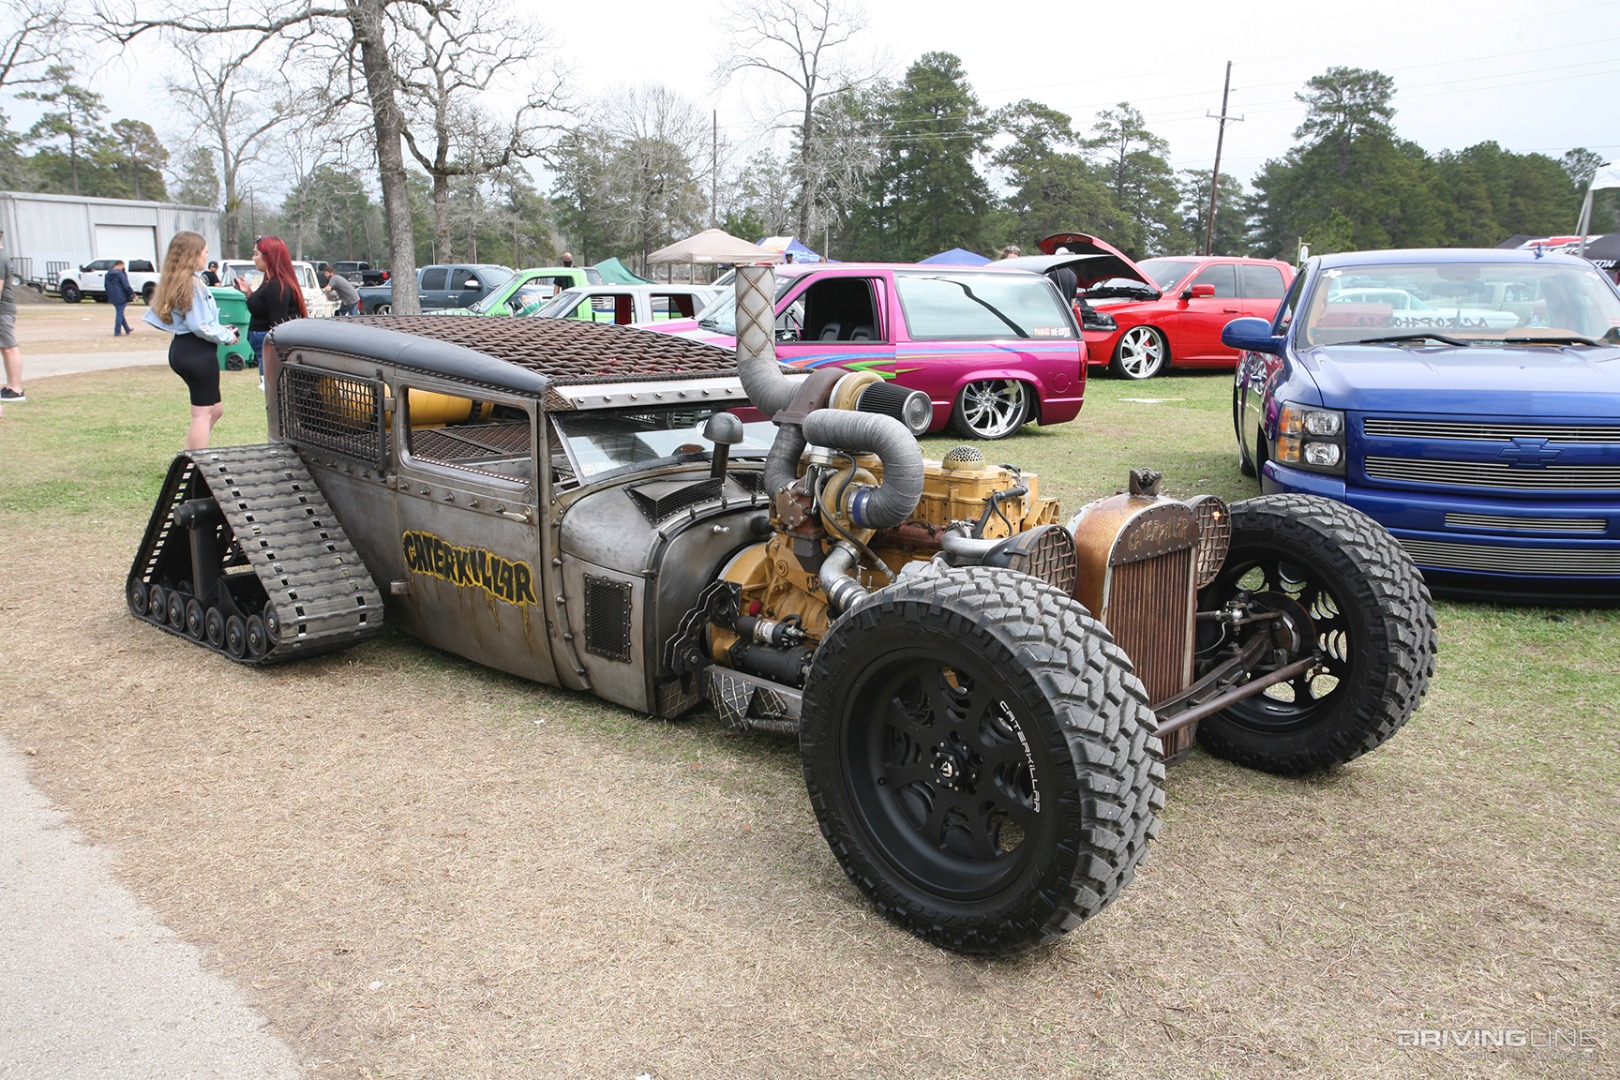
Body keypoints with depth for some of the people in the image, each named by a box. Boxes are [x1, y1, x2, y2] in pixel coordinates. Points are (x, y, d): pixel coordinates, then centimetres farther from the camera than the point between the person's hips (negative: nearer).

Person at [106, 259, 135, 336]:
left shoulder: (108, 275, 9)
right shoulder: (120, 274, -15)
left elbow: (107, 287, 16)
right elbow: (126, 286, -17)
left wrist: (109, 297, 24)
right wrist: (133, 294, -7)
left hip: (113, 298, 8)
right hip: (121, 297, -8)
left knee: (120, 313, 17)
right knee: (120, 314, -3)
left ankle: (128, 330, 27)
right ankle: (117, 332, -2)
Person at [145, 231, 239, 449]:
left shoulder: (173, 282, 13)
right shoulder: (193, 284, -16)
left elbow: (188, 320, 15)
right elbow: (200, 326, -20)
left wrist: (219, 329, 12)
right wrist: (226, 336, -5)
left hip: (181, 348, 10)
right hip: (198, 352, -10)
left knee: (215, 408, 17)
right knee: (203, 413, -2)